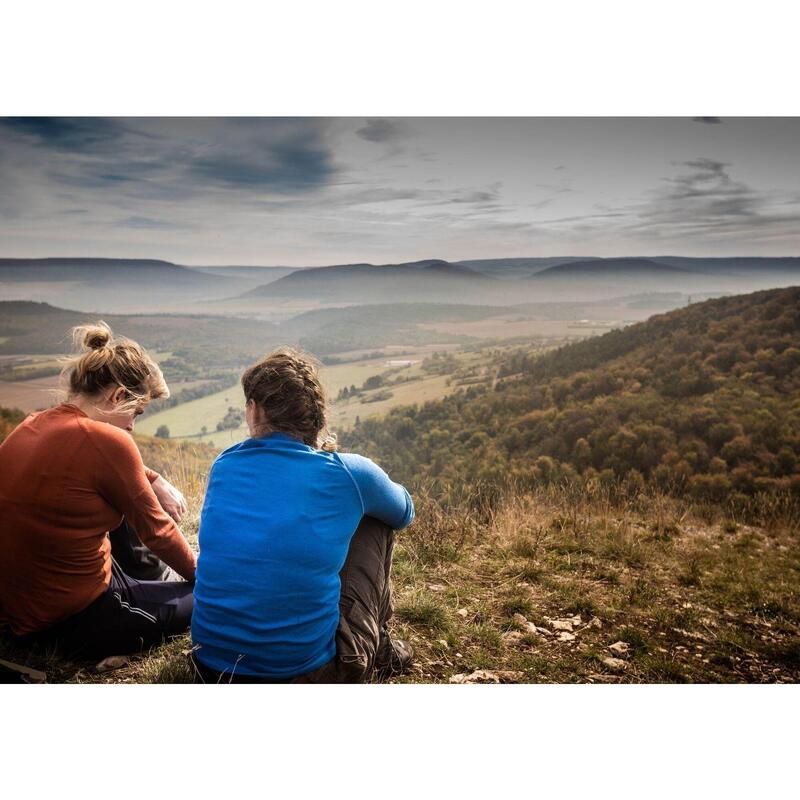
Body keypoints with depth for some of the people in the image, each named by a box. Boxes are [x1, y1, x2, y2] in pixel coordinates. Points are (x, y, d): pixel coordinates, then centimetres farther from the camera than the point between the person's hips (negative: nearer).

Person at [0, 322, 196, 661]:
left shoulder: (30, 427, -1)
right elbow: (155, 530, -11)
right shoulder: (106, 440, -24)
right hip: (80, 624, -8)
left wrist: (154, 481, 9)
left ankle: (151, 573, 34)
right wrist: (199, 572, 5)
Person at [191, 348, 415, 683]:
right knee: (374, 522, 16)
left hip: (212, 667, 4)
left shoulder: (224, 466, 2)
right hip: (308, 673, -3)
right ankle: (379, 649, 31)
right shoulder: (350, 473, -7)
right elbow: (404, 513, 17)